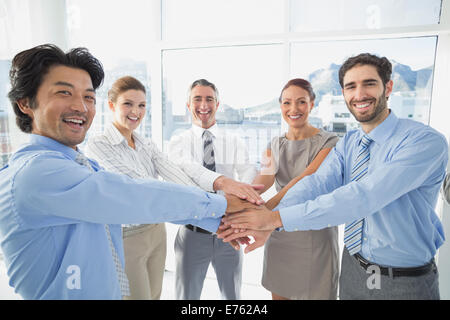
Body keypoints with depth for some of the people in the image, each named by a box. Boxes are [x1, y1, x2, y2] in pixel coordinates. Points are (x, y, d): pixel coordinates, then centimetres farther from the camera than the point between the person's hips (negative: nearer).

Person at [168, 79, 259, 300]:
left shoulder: (234, 142, 3)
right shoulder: (178, 143, -1)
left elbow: (248, 173, -14)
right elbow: (188, 168, -23)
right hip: (192, 234, -1)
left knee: (232, 295, 20)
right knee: (187, 295, 17)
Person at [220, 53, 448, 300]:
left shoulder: (426, 141, -21)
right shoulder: (347, 144, -1)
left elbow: (364, 196, -33)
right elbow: (317, 183, -17)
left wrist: (278, 217, -36)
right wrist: (267, 223, -34)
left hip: (407, 281, -5)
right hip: (353, 268, 5)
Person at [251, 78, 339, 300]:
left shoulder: (328, 142, -9)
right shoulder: (275, 144, 6)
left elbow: (305, 181, -24)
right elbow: (265, 178, -12)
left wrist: (265, 209, -37)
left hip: (314, 235, -4)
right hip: (279, 234, 5)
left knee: (313, 293, 10)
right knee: (278, 294, 17)